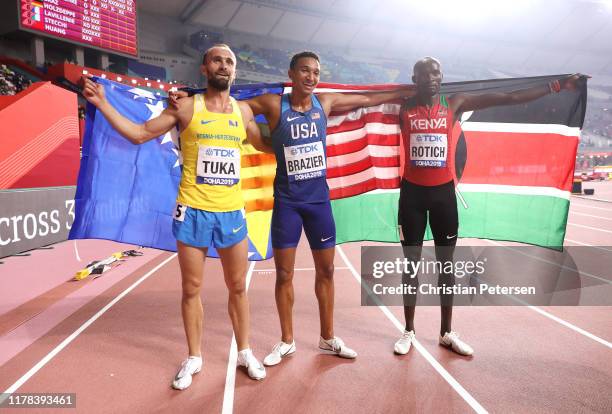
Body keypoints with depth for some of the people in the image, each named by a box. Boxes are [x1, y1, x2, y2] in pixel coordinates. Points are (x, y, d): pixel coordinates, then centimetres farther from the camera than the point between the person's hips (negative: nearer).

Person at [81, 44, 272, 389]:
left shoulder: (243, 111, 8)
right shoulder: (187, 107, -1)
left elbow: (266, 145, 23)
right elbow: (140, 133, 2)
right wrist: (102, 104, -4)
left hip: (232, 212, 2)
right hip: (194, 212, -2)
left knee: (238, 287, 12)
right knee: (192, 289, 9)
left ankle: (245, 352, 30)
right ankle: (194, 357, 27)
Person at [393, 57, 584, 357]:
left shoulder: (455, 104, 0)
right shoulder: (403, 107, -1)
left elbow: (508, 98, -1)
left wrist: (556, 86, -3)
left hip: (444, 191, 1)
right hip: (412, 192, -1)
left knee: (446, 262, 9)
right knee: (411, 262, 6)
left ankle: (446, 333, 24)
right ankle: (409, 331, 21)